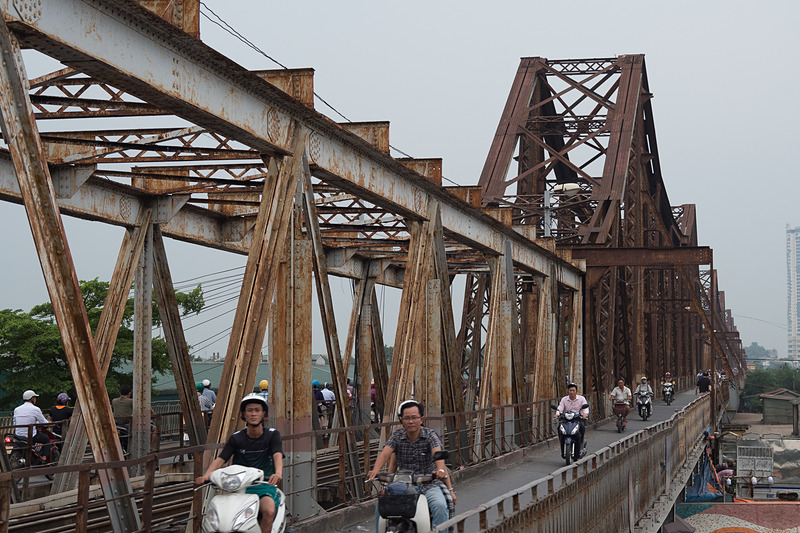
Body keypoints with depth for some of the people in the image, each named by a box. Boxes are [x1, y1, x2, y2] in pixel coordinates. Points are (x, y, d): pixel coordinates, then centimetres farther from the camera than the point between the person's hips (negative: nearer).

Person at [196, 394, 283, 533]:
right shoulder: (236, 438, 7)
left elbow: (278, 455, -15)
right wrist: (206, 476, -22)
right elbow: (220, 459, -2)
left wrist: (278, 473, -38)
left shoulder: (272, 434, 2)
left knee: (269, 511, -34)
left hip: (265, 485, -2)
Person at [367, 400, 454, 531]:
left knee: (440, 506, -30)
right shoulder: (397, 436, 3)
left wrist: (440, 470, -45)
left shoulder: (430, 435, -3)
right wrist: (375, 470, -34)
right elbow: (385, 453, -12)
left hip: (429, 484, -2)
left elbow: (438, 453, -22)